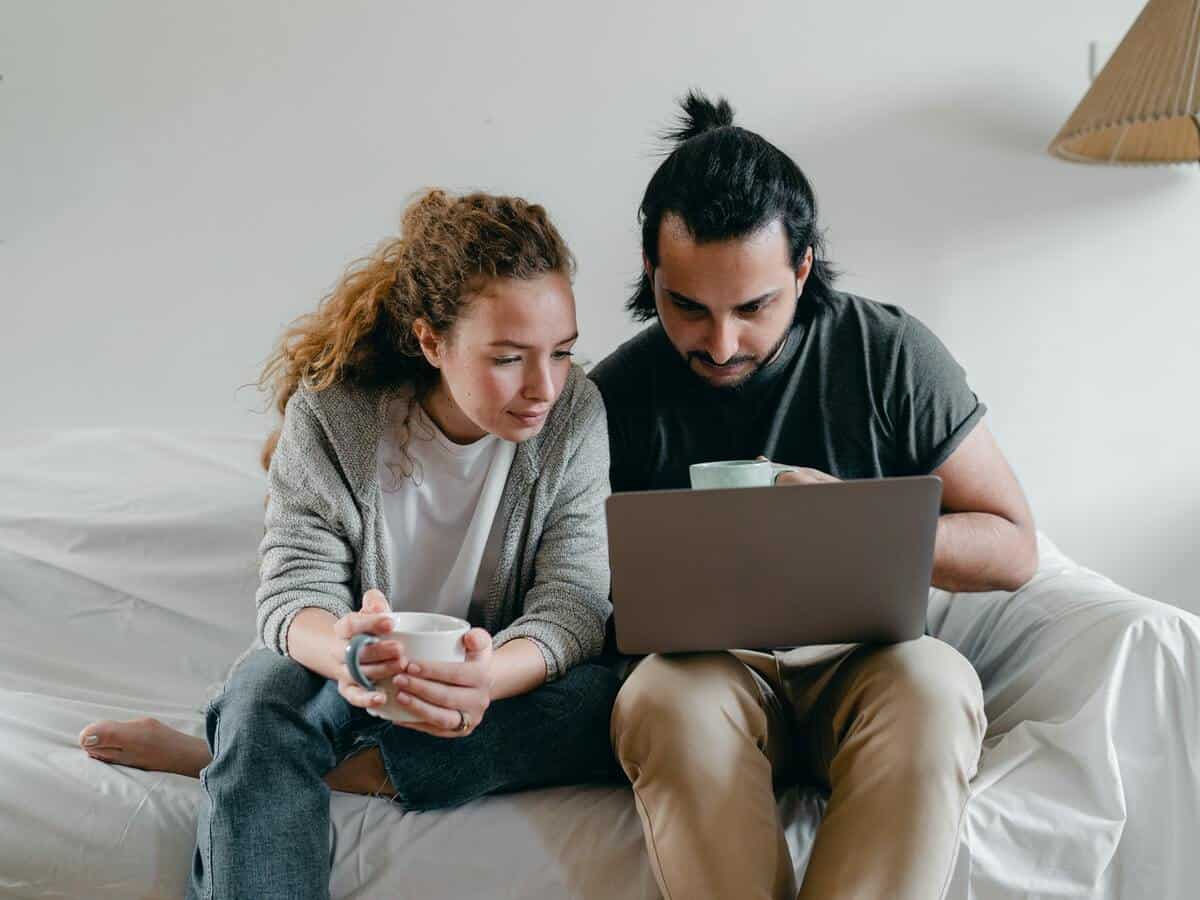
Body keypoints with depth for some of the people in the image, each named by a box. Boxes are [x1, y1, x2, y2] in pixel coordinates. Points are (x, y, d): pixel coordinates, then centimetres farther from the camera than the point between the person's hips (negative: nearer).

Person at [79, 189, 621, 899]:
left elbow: (573, 605, -19)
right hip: (365, 673, -2)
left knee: (610, 703, -32)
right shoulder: (331, 416, -16)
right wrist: (342, 648, -45)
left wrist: (487, 677, -44)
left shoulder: (574, 414, -14)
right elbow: (297, 587, -18)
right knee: (266, 689, -36)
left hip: (506, 676, 2)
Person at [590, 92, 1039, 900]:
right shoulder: (619, 394, 0)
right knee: (668, 697, -35)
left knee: (936, 682, -34)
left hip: (863, 662, 0)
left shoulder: (892, 354, -2)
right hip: (703, 668, 0)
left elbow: (1014, 548, 0)